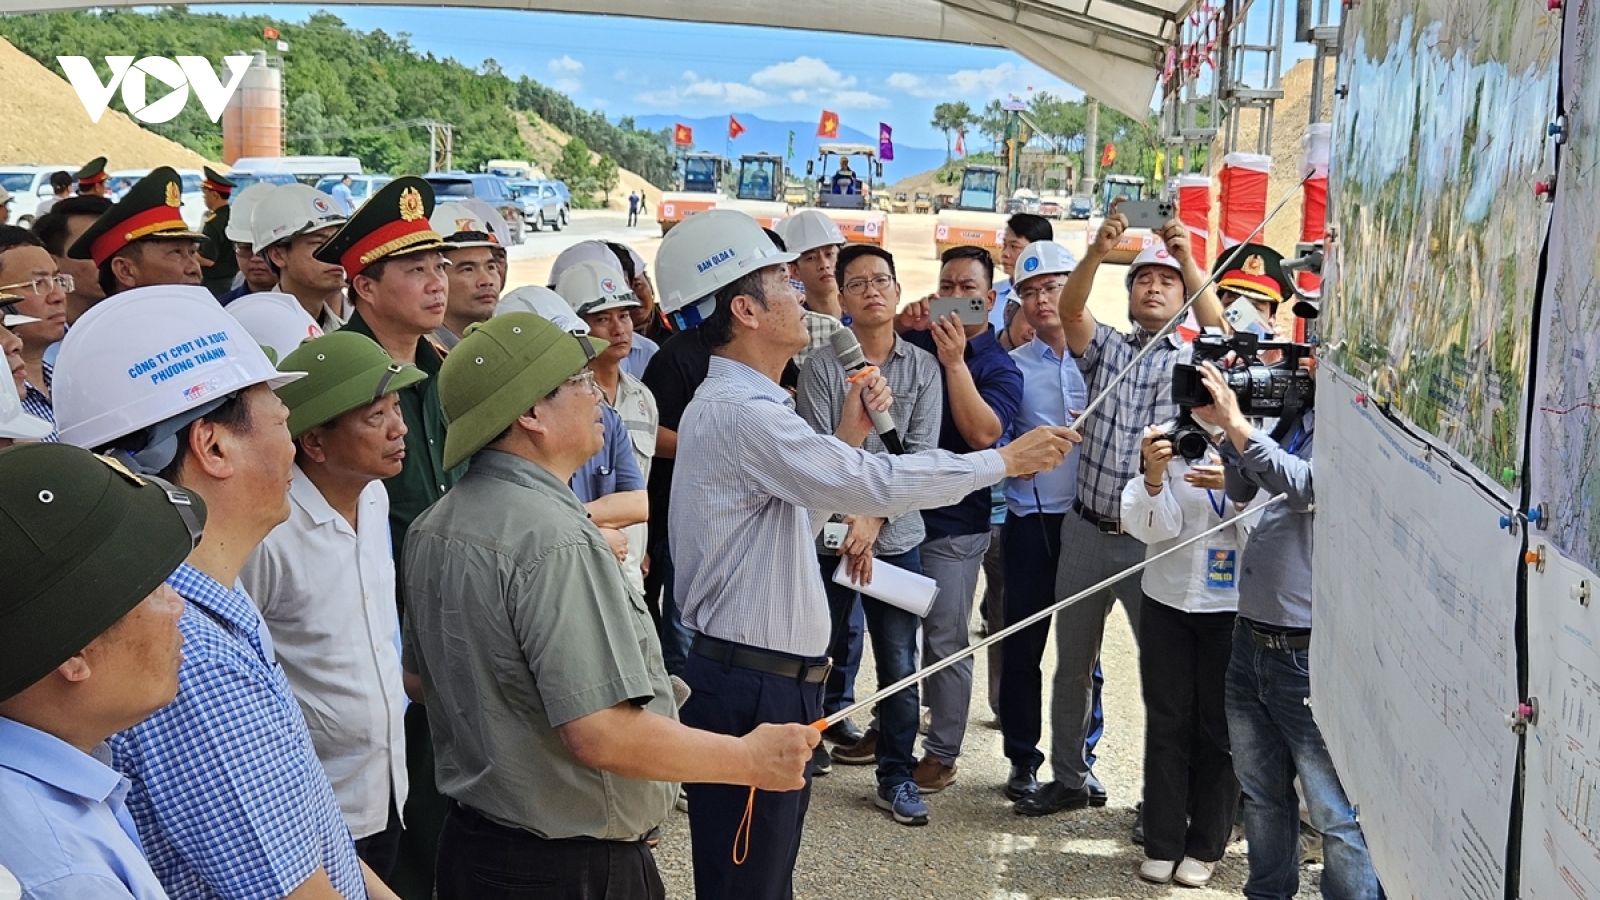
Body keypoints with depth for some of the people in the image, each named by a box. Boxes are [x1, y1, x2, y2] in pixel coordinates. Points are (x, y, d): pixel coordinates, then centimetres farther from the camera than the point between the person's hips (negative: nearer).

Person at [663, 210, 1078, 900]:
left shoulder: (738, 403, 16)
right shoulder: (738, 411, -19)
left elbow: (810, 496, 22)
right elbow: (873, 485, -24)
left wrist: (849, 436, 7)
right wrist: (1006, 460, -14)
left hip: (773, 680, 11)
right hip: (750, 689, -11)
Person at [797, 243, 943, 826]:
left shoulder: (923, 368, 4)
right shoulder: (822, 366, -2)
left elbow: (920, 455, -3)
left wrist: (874, 519, -12)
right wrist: (851, 521, -16)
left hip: (896, 537, 1)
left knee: (900, 664, 5)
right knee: (828, 652, 9)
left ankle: (896, 776, 16)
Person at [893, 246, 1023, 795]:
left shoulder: (998, 367, -5)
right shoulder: (914, 342, 6)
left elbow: (983, 432, -21)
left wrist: (955, 360, -26)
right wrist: (898, 328, -10)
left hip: (953, 524, -4)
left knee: (945, 642, 1)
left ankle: (942, 753, 13)